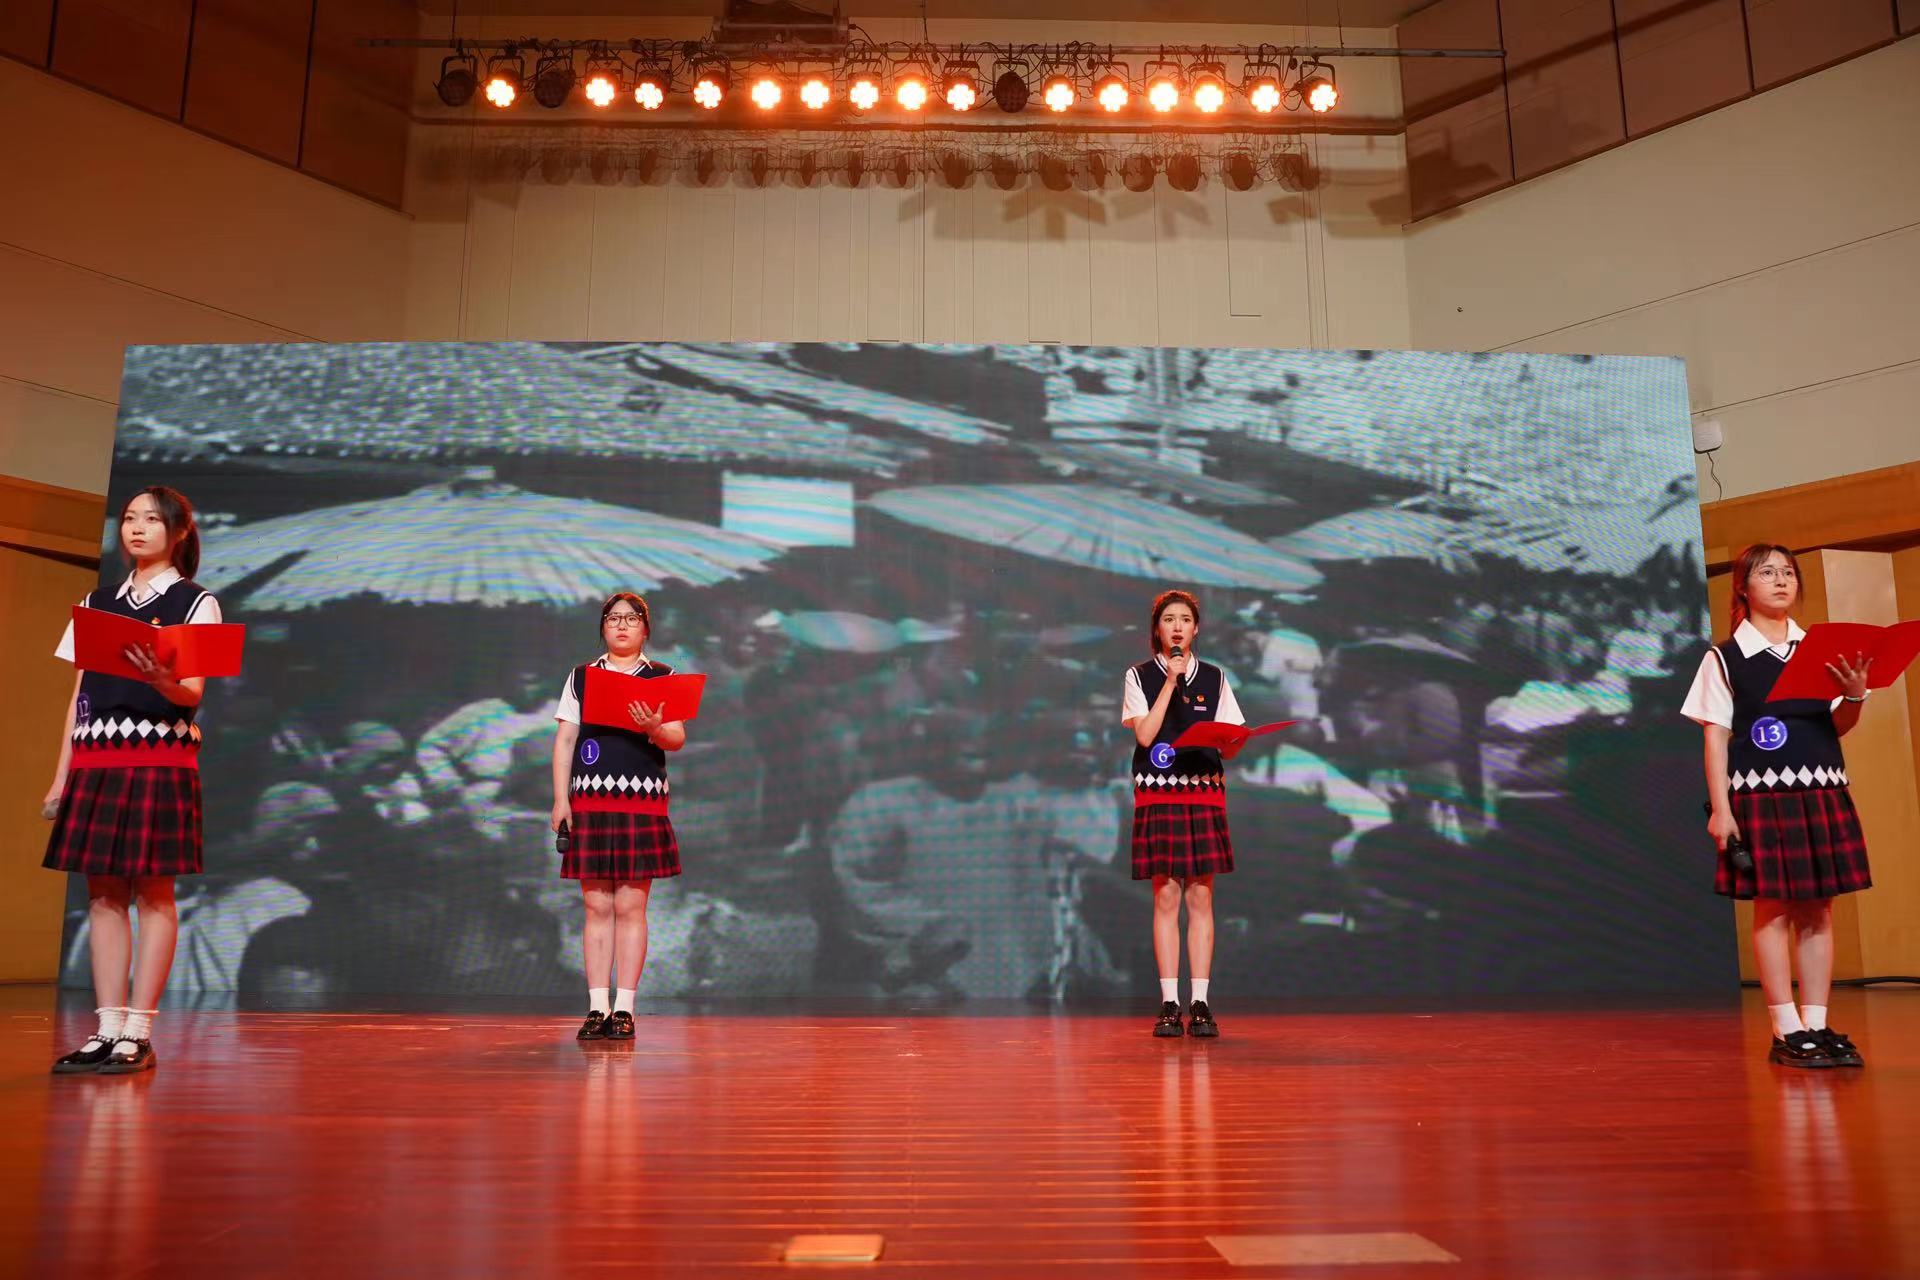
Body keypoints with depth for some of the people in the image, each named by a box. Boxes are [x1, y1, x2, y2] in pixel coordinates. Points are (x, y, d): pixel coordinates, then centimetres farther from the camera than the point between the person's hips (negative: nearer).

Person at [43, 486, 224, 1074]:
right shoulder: (97, 602, 17)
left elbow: (193, 691, -8)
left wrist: (163, 681, -31)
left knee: (152, 892, -5)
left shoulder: (196, 602, 3)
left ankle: (138, 1034, -3)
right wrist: (61, 775, 11)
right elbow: (79, 694, 16)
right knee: (103, 893, 4)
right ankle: (108, 1031, 7)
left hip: (160, 756, -5)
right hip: (96, 758, 5)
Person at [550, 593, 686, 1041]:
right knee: (597, 907, 2)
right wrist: (560, 799, 0)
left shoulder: (663, 677, 7)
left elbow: (678, 739, 0)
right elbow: (564, 740, 9)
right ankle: (597, 1008, 6)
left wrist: (654, 728, -22)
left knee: (630, 907, -1)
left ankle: (624, 1008, 3)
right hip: (589, 801, 1)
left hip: (642, 801, -1)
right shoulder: (580, 677, 12)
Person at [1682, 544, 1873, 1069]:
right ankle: (1786, 1031, 4)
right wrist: (1720, 808, -9)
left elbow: (1838, 727, 12)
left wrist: (1854, 695, -10)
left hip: (1822, 790, 4)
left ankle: (1817, 1025, 13)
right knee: (1773, 909, -2)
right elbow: (1715, 736, -3)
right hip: (1760, 794, -4)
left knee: (1818, 909, 6)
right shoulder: (1724, 657, 0)